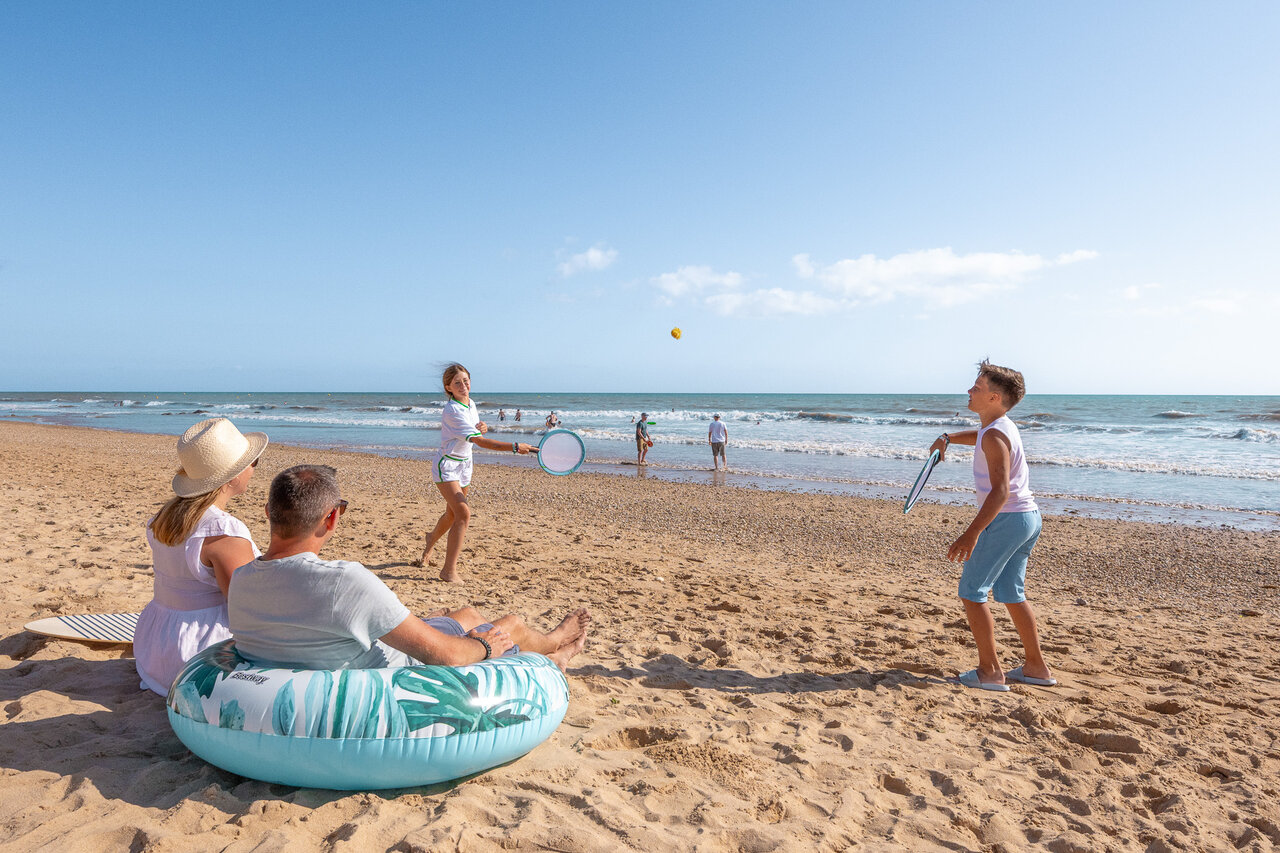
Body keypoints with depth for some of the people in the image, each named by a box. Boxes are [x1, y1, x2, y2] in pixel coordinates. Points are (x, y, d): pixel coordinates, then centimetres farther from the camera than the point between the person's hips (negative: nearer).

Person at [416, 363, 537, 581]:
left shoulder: (471, 403, 3)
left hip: (464, 465, 8)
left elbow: (478, 431, 19)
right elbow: (481, 442, -31)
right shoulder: (453, 411, -25)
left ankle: (430, 542, 51)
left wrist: (483, 426, -7)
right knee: (464, 513, -22)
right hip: (447, 466, -8)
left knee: (452, 515, 20)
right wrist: (515, 447, -36)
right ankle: (449, 570, -16)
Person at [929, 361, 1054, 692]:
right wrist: (948, 438, 23)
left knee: (971, 591, -3)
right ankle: (1036, 667, 26)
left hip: (1007, 519, -10)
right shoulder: (1002, 426, 11)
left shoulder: (995, 436, -19)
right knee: (1011, 593, 18)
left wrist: (971, 534, -32)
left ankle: (990, 671, 1)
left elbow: (1000, 491, -28)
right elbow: (979, 436, 38)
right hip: (1028, 517, 10)